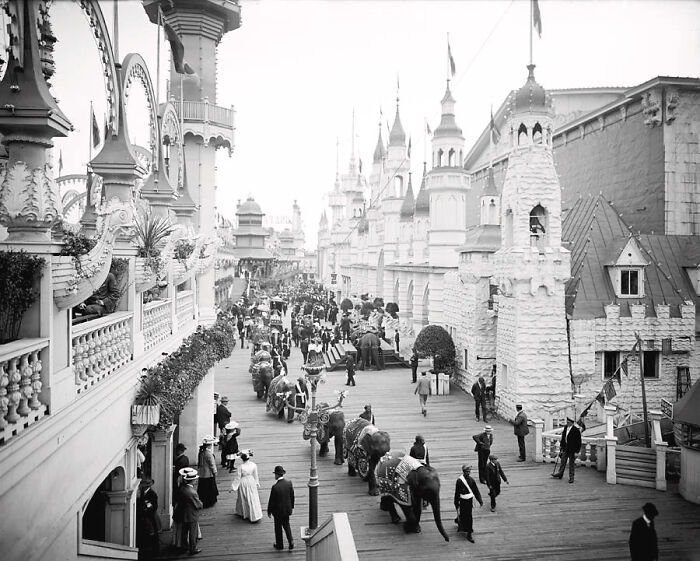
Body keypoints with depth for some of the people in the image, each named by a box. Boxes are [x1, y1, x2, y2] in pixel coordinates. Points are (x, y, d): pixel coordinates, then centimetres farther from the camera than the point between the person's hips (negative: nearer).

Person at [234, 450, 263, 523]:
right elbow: (255, 475, 1)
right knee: (253, 498, 13)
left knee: (243, 499, 17)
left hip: (243, 483, -3)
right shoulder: (253, 465, -12)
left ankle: (243, 513, 36)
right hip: (252, 482, 3)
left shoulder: (241, 467, -23)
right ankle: (255, 515, 15)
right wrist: (257, 483, 15)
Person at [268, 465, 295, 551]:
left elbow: (271, 500, -18)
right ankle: (291, 541, 14)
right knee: (286, 525, 23)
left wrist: (269, 511, -3)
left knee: (278, 527, 16)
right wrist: (292, 506, 15)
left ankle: (279, 545, 30)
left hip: (278, 511, -4)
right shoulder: (289, 483, -12)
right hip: (287, 509, 5)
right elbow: (292, 496, 0)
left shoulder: (275, 487, -27)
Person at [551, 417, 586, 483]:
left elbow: (578, 442, -16)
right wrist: (561, 445, 17)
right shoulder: (565, 427, 1)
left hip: (572, 450, -6)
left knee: (571, 463, 5)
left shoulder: (576, 430, -19)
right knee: (563, 461, 16)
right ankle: (560, 474, 29)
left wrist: (577, 452, -16)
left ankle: (571, 477, 16)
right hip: (565, 448, 6)